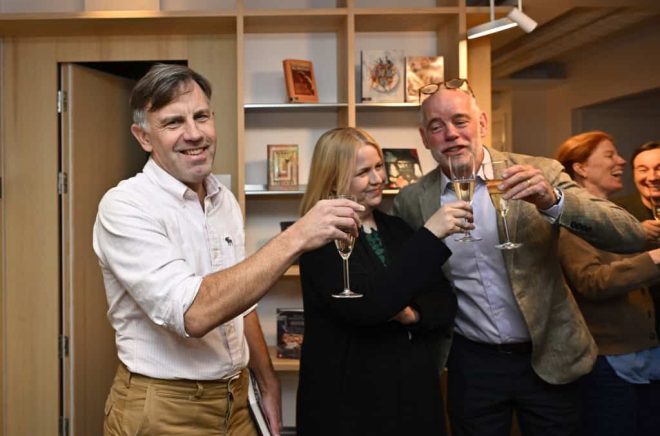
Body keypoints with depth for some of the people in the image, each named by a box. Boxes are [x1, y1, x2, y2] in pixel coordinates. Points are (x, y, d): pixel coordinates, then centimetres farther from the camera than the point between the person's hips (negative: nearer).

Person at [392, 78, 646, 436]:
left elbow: (630, 236, -16)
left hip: (549, 357, 0)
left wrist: (553, 201, -30)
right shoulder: (411, 201, -4)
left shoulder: (540, 175, -9)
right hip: (471, 364, 1)